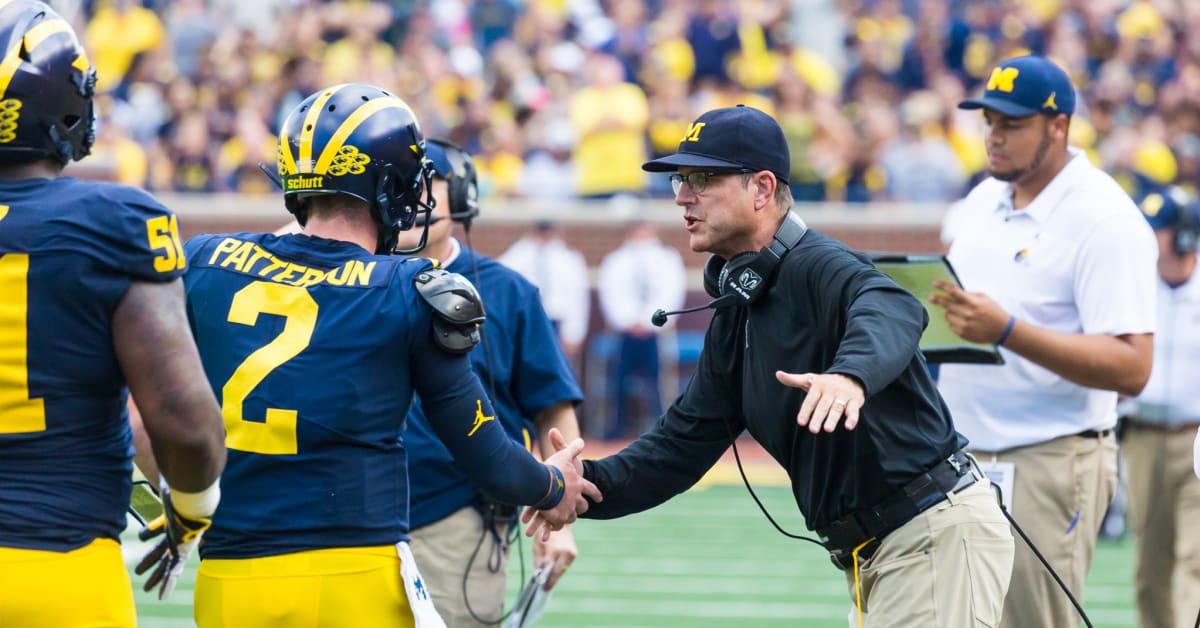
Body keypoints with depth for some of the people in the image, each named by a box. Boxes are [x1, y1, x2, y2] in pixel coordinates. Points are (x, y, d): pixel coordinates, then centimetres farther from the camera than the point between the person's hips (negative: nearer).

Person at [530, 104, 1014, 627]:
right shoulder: (735, 318, 15)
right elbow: (685, 441, 16)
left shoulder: (816, 266, -15)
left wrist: (851, 374, -60)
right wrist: (590, 483, -1)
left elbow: (894, 310, -38)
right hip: (866, 558, 10)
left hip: (937, 532, -10)